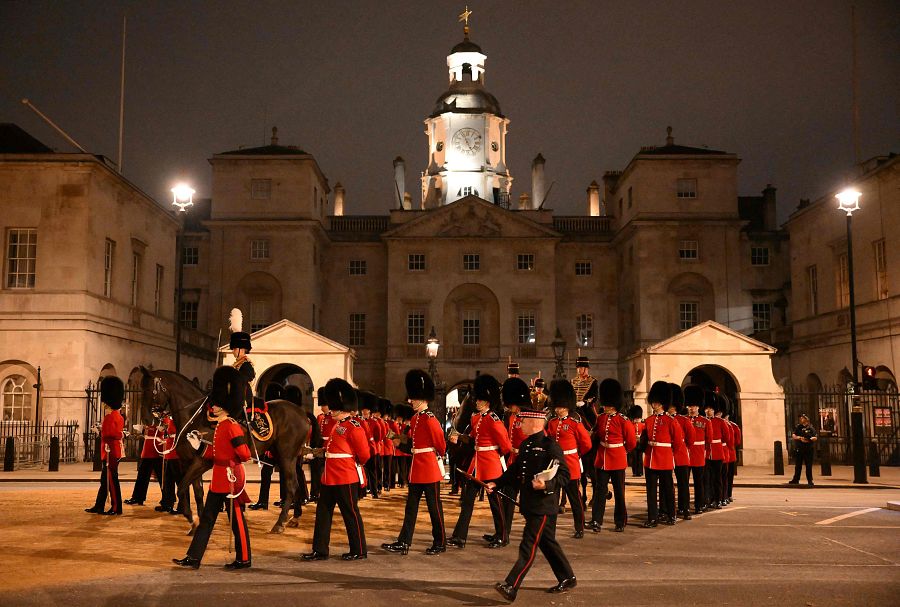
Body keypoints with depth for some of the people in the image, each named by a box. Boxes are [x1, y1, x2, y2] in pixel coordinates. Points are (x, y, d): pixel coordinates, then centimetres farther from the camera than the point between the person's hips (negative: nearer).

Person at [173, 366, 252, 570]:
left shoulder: (232, 427, -18)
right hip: (219, 479, 10)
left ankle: (243, 559, 13)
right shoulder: (220, 426, 12)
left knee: (237, 520, 2)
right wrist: (199, 446, 14)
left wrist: (231, 465, -8)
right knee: (207, 518, 10)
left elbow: (245, 454, -23)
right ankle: (193, 558, 14)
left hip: (231, 478, -10)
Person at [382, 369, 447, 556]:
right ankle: (403, 543, 10)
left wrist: (438, 457, 2)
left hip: (430, 468, -9)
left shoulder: (430, 419, -16)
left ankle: (440, 543, 14)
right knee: (411, 507, 8)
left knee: (434, 506, 2)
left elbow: (441, 443, -13)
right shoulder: (414, 419, 11)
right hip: (416, 469, 9)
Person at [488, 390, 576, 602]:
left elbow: (564, 475, -17)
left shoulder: (551, 446, -15)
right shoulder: (525, 445, 11)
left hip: (543, 506, -9)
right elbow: (515, 471, 18)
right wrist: (496, 483, 9)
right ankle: (567, 578, 31)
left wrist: (547, 484, -32)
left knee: (528, 547, -8)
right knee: (548, 542, 18)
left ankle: (511, 586, -11)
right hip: (530, 503, 9)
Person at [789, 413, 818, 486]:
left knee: (808, 466, -2)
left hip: (808, 449, -3)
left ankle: (810, 480, 6)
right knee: (798, 465, 9)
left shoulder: (811, 428, 1)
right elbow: (793, 435, 3)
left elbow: (815, 438, -4)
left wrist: (809, 440, -20)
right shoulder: (798, 427, 10)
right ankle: (796, 480, 17)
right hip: (798, 449, 3)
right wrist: (799, 438, -13)